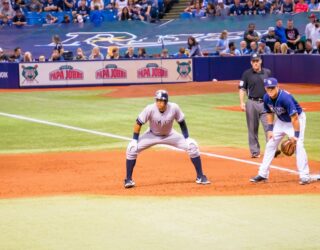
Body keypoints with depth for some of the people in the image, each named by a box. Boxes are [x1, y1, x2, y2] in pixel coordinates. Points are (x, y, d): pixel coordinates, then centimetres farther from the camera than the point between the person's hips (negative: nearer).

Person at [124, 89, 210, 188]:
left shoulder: (174, 108, -26)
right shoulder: (150, 109, -30)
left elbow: (181, 122, -11)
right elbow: (138, 123, -19)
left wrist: (187, 139, -13)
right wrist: (135, 140, -22)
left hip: (169, 135, 1)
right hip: (152, 135, -1)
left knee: (192, 146, -14)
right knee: (132, 148, -22)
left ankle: (200, 176, 1)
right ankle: (128, 179, -7)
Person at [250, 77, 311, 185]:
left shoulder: (285, 98, -35)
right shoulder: (266, 98, -14)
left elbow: (294, 117, -33)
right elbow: (269, 113, 4)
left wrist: (296, 135, -32)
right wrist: (270, 129, -2)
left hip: (297, 119, -7)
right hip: (281, 120, 7)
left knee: (298, 146, -20)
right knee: (270, 145, 6)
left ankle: (304, 176, -15)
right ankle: (263, 174, 15)